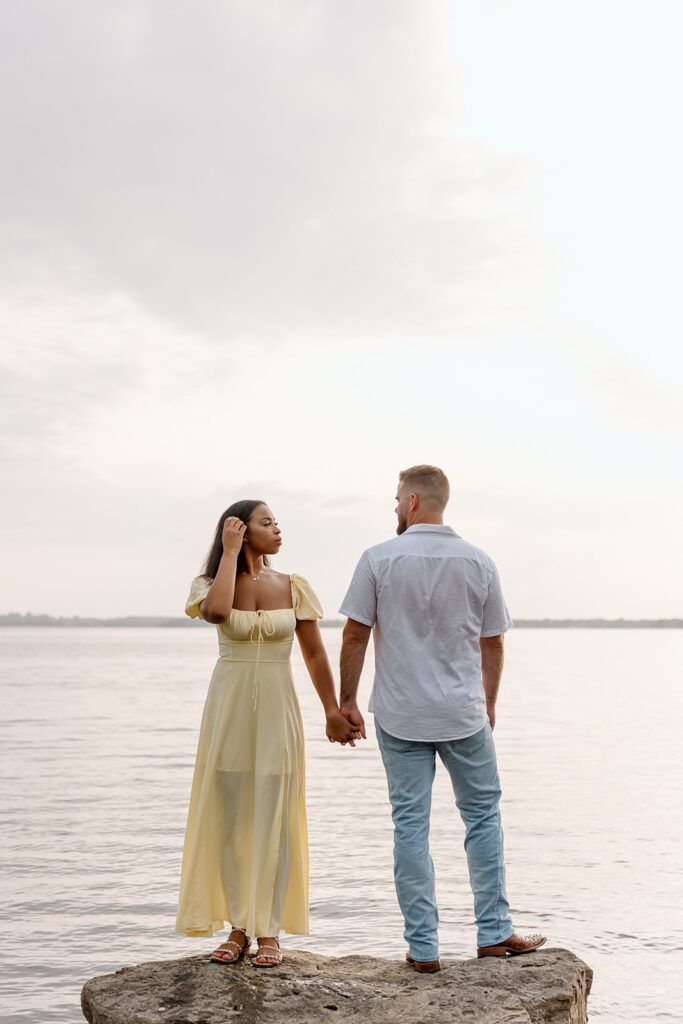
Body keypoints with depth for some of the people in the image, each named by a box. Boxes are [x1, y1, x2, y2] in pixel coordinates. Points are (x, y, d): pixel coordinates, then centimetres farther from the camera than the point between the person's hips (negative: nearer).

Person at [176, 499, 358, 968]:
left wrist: (333, 711, 4)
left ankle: (269, 931, 8)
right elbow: (216, 611, -24)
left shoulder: (293, 587, 3)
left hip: (278, 709, 0)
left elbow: (315, 653, 7)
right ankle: (238, 928, 14)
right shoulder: (215, 582, 1)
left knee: (274, 820, 0)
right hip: (229, 706, 0)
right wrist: (230, 552, -13)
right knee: (229, 818, 4)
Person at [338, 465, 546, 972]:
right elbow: (492, 644, 6)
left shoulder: (379, 559, -5)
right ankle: (495, 933, 17)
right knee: (483, 814, 14)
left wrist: (347, 701, 5)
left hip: (398, 715, -1)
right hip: (464, 712, 1)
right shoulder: (478, 563, 0)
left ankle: (423, 947, 9)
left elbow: (355, 635, -4)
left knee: (411, 824, 5)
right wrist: (488, 704, 18)